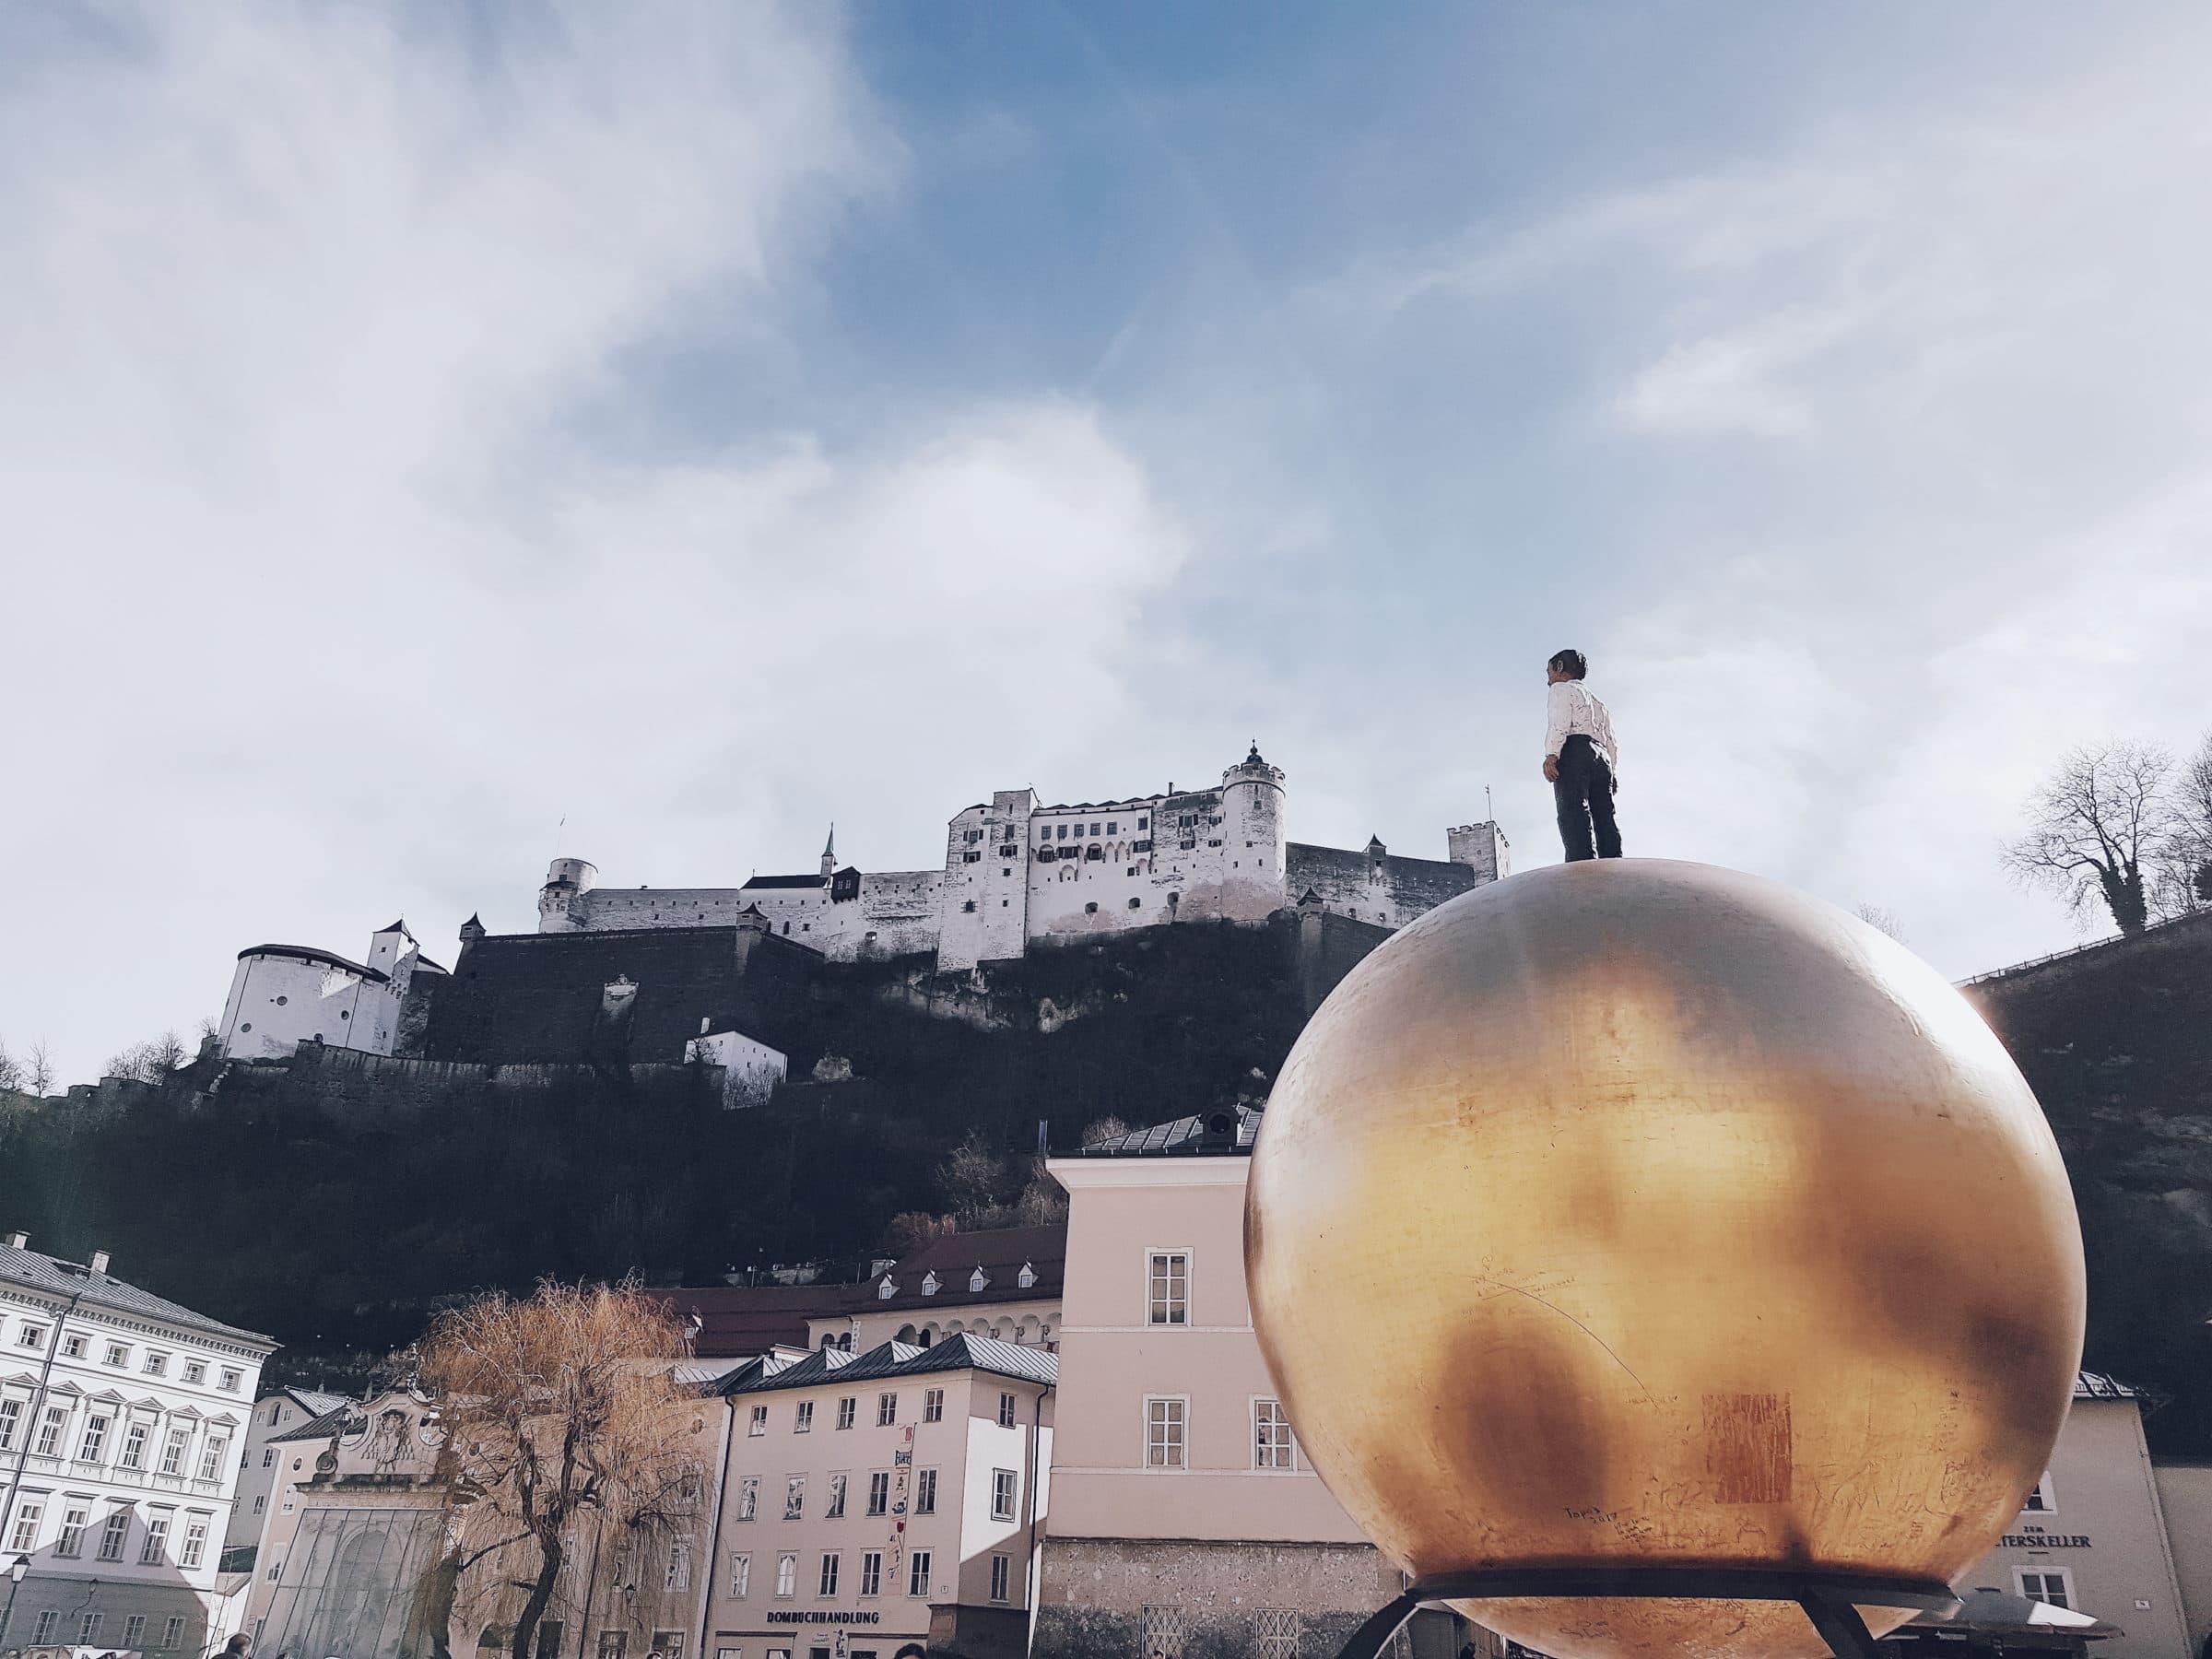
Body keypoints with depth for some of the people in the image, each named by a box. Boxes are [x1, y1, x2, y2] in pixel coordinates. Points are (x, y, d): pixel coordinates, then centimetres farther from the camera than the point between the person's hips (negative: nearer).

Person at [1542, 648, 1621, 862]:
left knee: (1573, 813, -22)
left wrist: (1551, 755, -18)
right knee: (1605, 821, -3)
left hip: (1574, 754, -8)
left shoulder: (1561, 689, 13)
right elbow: (1611, 742, 27)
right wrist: (1613, 774, 20)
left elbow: (1560, 722, -7)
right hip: (1602, 761, 8)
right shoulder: (1598, 703, 37)